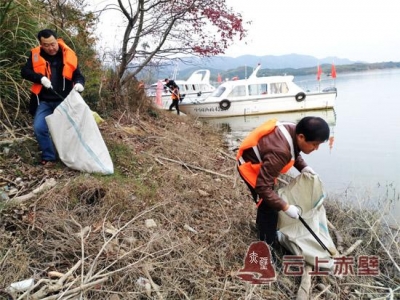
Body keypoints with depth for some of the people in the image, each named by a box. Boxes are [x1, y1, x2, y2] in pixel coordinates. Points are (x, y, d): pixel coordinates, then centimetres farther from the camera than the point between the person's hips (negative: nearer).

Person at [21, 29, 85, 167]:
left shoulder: (69, 55, -2)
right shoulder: (35, 55, 0)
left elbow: (78, 75, 2)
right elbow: (24, 72, 0)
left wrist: (79, 83, -23)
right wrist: (40, 78, -19)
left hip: (64, 101, -1)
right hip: (44, 101, 1)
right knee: (39, 128, -12)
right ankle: (49, 157, 4)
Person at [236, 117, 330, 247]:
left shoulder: (294, 130, -18)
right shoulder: (280, 152, -42)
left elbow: (293, 152, 7)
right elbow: (263, 187, -37)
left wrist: (302, 167, -10)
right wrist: (286, 207, -32)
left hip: (261, 163, 9)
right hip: (250, 167, -9)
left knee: (267, 203, 27)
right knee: (269, 210, -5)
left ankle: (261, 225, 53)